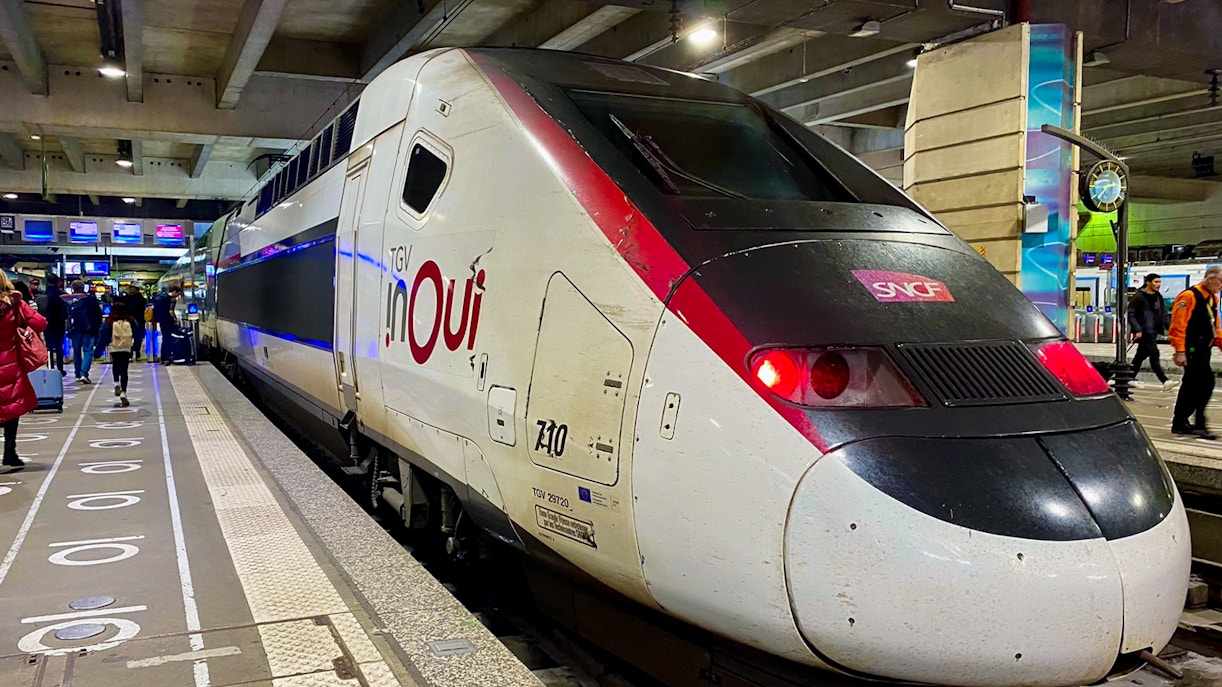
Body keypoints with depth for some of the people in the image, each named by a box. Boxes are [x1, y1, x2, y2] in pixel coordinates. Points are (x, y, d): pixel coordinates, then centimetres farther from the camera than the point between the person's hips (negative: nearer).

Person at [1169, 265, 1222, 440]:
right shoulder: (1189, 296, -14)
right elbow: (1178, 326, -19)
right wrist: (1180, 351, -23)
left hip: (1203, 351, 9)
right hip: (1191, 351, -9)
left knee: (1190, 387, 13)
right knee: (1205, 384, -12)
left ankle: (1180, 424, 20)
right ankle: (1199, 425, -6)